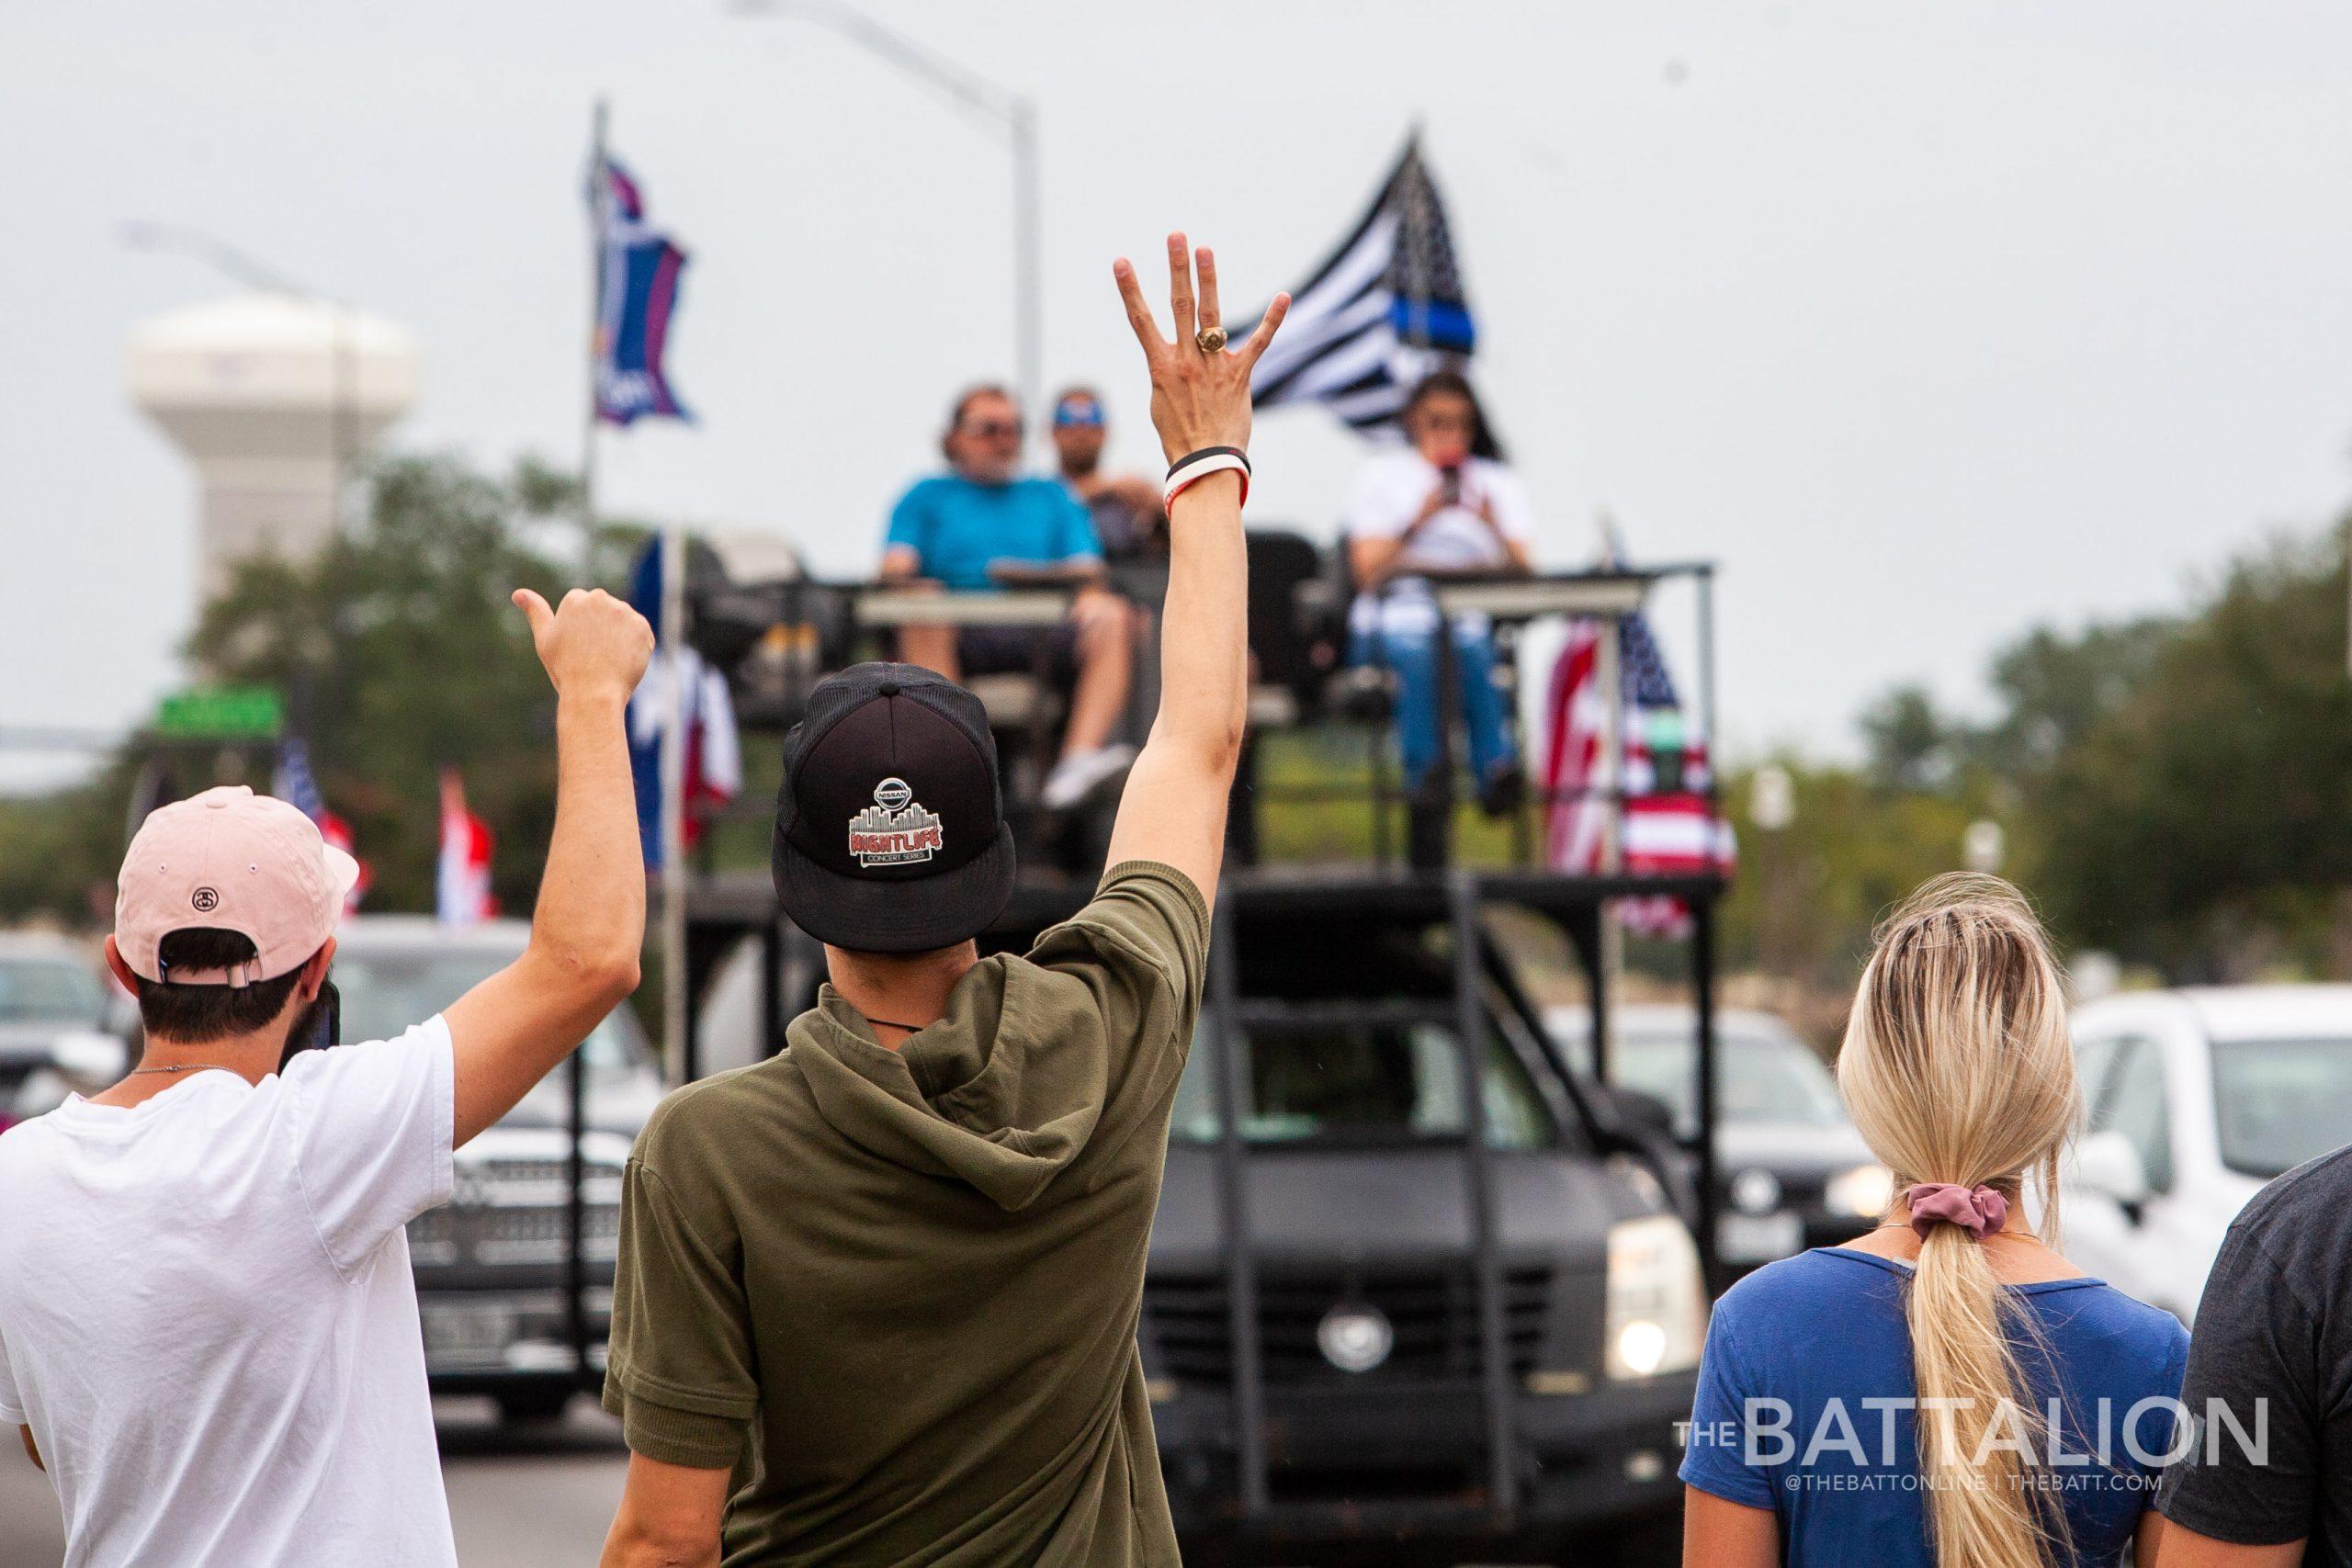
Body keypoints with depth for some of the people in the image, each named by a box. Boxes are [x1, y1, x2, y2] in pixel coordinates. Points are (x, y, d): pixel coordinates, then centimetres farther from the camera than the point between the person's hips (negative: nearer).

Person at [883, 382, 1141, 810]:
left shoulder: (1052, 497, 28)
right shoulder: (927, 496, 24)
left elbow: (1089, 574, 15)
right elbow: (894, 568, 8)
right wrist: (911, 583, -16)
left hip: (1045, 635, 2)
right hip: (965, 635, -1)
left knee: (1113, 616, -29)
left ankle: (1081, 757, -46)